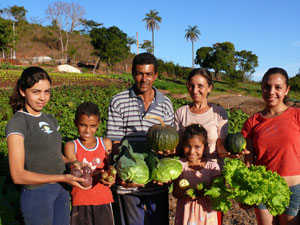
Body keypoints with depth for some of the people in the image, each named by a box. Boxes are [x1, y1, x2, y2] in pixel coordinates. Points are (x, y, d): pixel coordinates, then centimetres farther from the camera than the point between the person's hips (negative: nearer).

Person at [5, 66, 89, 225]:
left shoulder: (50, 120, 9)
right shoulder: (16, 124, -13)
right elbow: (18, 175, -18)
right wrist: (64, 178, -24)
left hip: (61, 191, 6)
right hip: (37, 193, -6)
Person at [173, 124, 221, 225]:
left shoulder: (212, 166, -8)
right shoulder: (180, 165, -6)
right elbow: (175, 194, -4)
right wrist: (181, 189, -25)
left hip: (206, 211, 0)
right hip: (186, 211, 1)